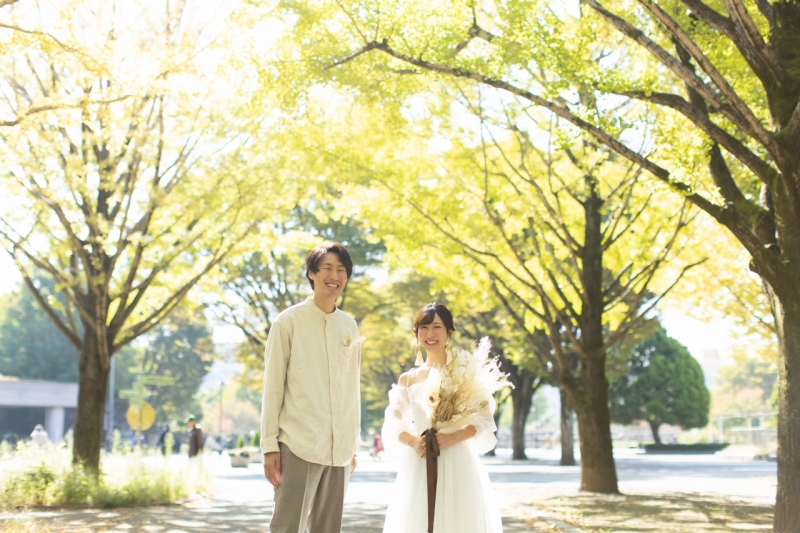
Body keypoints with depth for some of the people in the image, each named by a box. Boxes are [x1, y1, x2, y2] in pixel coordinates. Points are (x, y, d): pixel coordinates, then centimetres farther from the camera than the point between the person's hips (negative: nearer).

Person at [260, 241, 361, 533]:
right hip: (299, 444, -4)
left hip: (339, 449, 5)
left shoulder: (349, 326, 12)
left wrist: (353, 444, 15)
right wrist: (269, 446, -6)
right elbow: (272, 386, -2)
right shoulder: (289, 322, -1)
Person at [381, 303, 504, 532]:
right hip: (418, 468, 3)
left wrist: (452, 438, -18)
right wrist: (413, 441, -15)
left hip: (457, 465, -2)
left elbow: (485, 421, -3)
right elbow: (392, 424, 4)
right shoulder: (408, 380, 11)